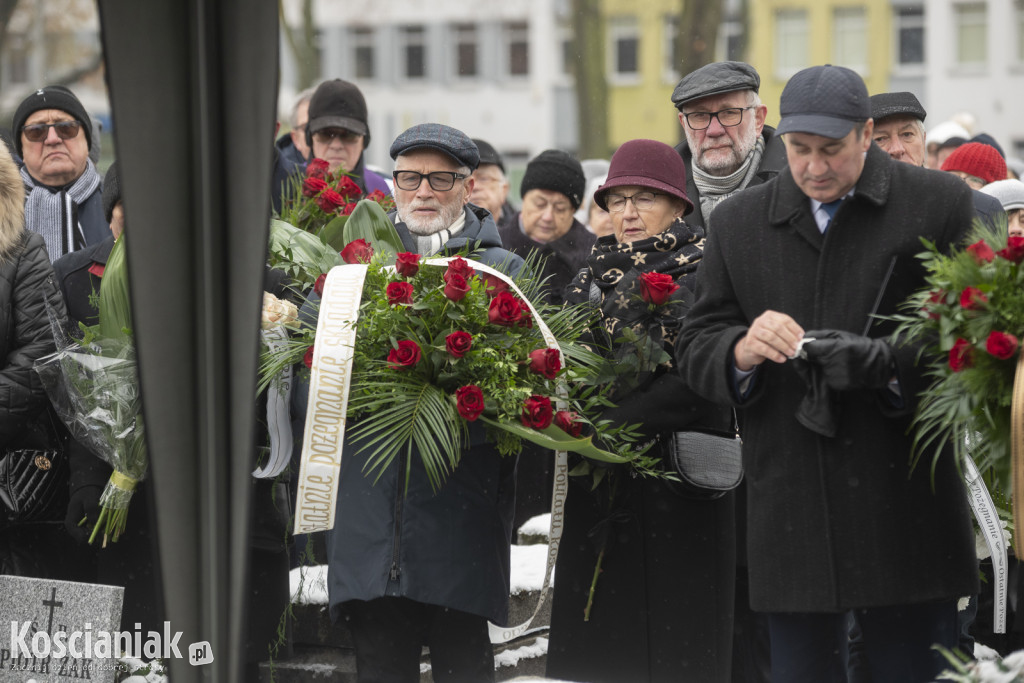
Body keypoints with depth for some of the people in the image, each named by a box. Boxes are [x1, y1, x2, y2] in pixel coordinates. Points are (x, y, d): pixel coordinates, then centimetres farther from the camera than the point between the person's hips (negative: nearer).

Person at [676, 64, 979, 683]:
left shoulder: (940, 205, 1)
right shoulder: (739, 222, 11)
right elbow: (696, 352, 10)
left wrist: (893, 363, -20)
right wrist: (744, 351, -13)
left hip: (905, 512, -3)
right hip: (791, 512, 3)